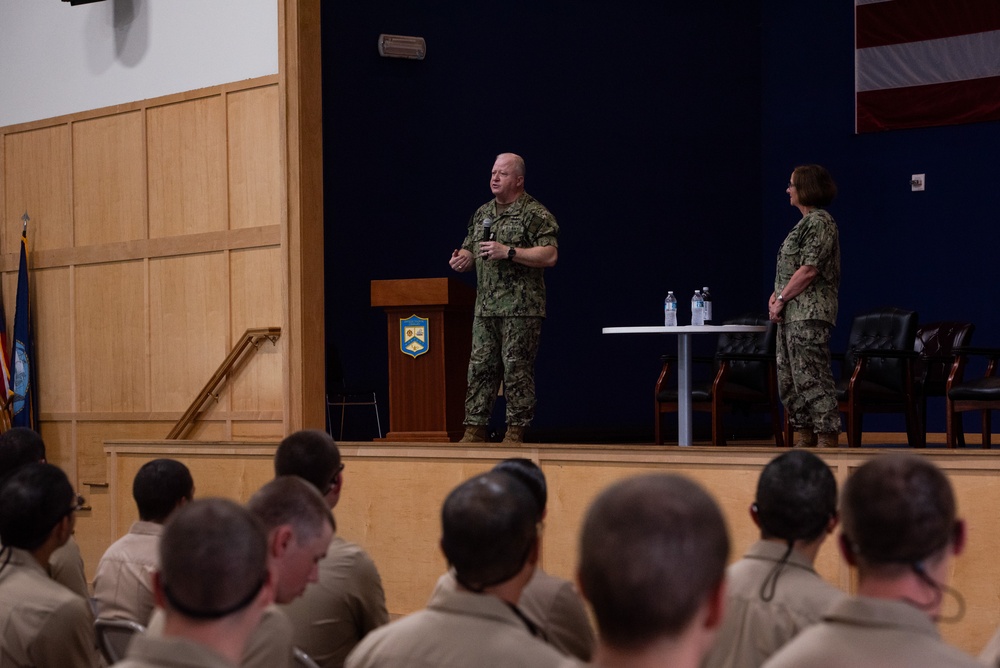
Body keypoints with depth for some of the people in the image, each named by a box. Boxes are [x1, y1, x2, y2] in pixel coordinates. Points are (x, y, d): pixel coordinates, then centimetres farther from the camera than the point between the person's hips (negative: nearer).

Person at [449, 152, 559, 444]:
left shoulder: (535, 214, -4)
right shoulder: (482, 213, 18)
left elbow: (550, 255, -14)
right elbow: (470, 250, 26)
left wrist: (509, 253, -19)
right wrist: (464, 258, 2)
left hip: (521, 308, -7)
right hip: (486, 307, 7)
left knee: (517, 369, -5)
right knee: (480, 367, 4)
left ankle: (516, 431, 0)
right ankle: (475, 429, 7)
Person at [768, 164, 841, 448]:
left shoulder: (820, 222, -11)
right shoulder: (806, 223, 21)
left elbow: (808, 270, -18)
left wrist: (782, 300, -13)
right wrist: (776, 295, 8)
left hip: (809, 314, -11)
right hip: (791, 315, 11)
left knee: (811, 378, -11)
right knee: (789, 380, 11)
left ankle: (827, 439, -10)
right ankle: (804, 438, 15)